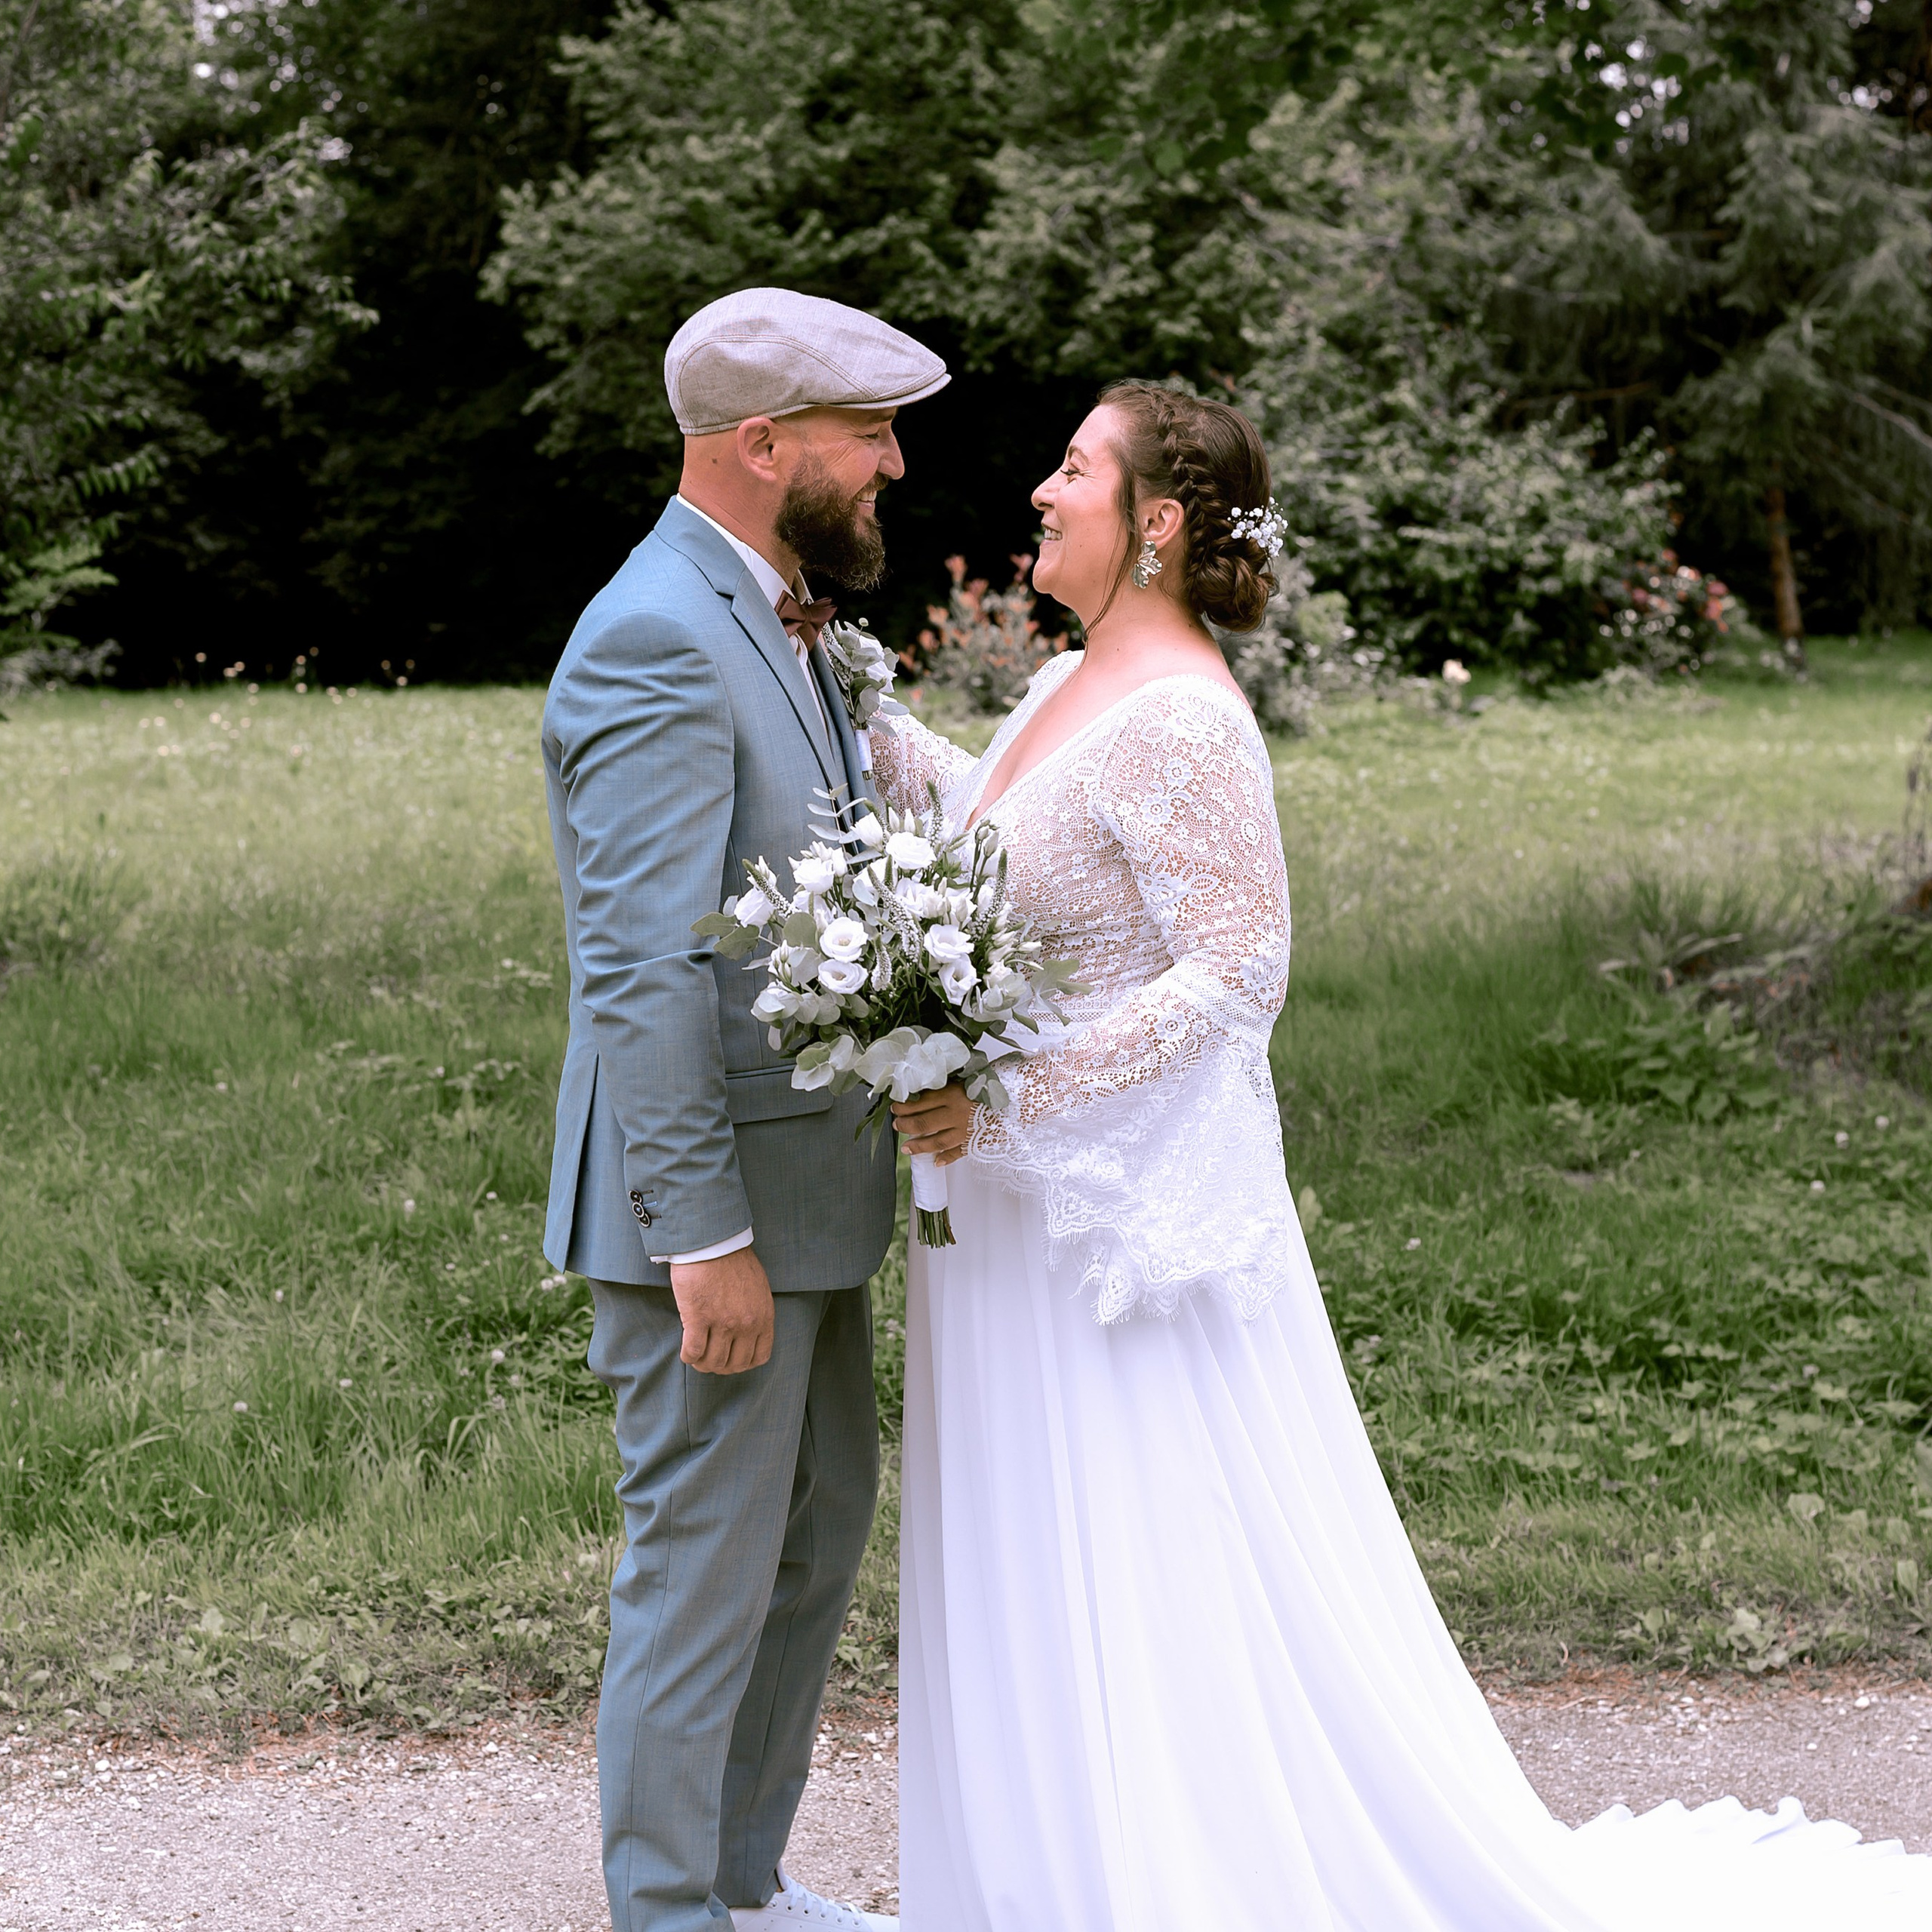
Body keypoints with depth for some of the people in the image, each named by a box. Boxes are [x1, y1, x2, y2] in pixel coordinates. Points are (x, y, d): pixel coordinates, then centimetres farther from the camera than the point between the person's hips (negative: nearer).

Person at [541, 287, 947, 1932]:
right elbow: (642, 972, -24)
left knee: (821, 1530, 19)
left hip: (807, 1179, 10)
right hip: (713, 1194, -10)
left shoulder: (772, 621, 13)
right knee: (707, 1557, 0)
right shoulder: (655, 643, -19)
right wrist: (704, 1236, -25)